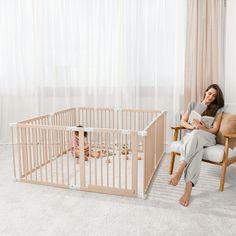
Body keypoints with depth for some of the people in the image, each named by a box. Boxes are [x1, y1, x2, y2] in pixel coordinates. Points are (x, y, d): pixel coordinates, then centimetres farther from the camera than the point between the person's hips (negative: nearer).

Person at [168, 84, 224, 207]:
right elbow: (182, 122, 14)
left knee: (195, 135, -41)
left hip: (208, 138, -1)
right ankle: (188, 188, -51)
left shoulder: (217, 109, 16)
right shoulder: (193, 105, 21)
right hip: (190, 135, 1)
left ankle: (180, 169, -52)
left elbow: (214, 130, 5)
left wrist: (201, 128, -15)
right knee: (197, 147, -39)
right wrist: (192, 126, -8)